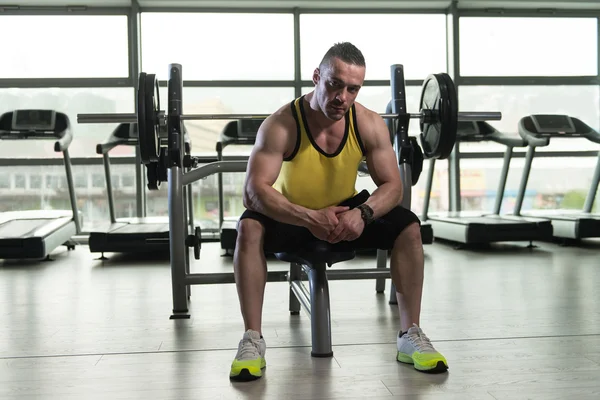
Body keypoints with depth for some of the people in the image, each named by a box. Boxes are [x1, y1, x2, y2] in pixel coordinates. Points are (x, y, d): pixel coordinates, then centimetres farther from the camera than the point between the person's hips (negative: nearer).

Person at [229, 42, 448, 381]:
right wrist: (309, 217, -46)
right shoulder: (281, 125, -27)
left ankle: (410, 335, -10)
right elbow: (254, 191, -34)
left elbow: (393, 185, -15)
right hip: (291, 218, -2)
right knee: (249, 227, -33)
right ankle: (252, 340, -25)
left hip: (346, 212, 3)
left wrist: (362, 213, -37)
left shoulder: (370, 124, -17)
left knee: (408, 226, -19)